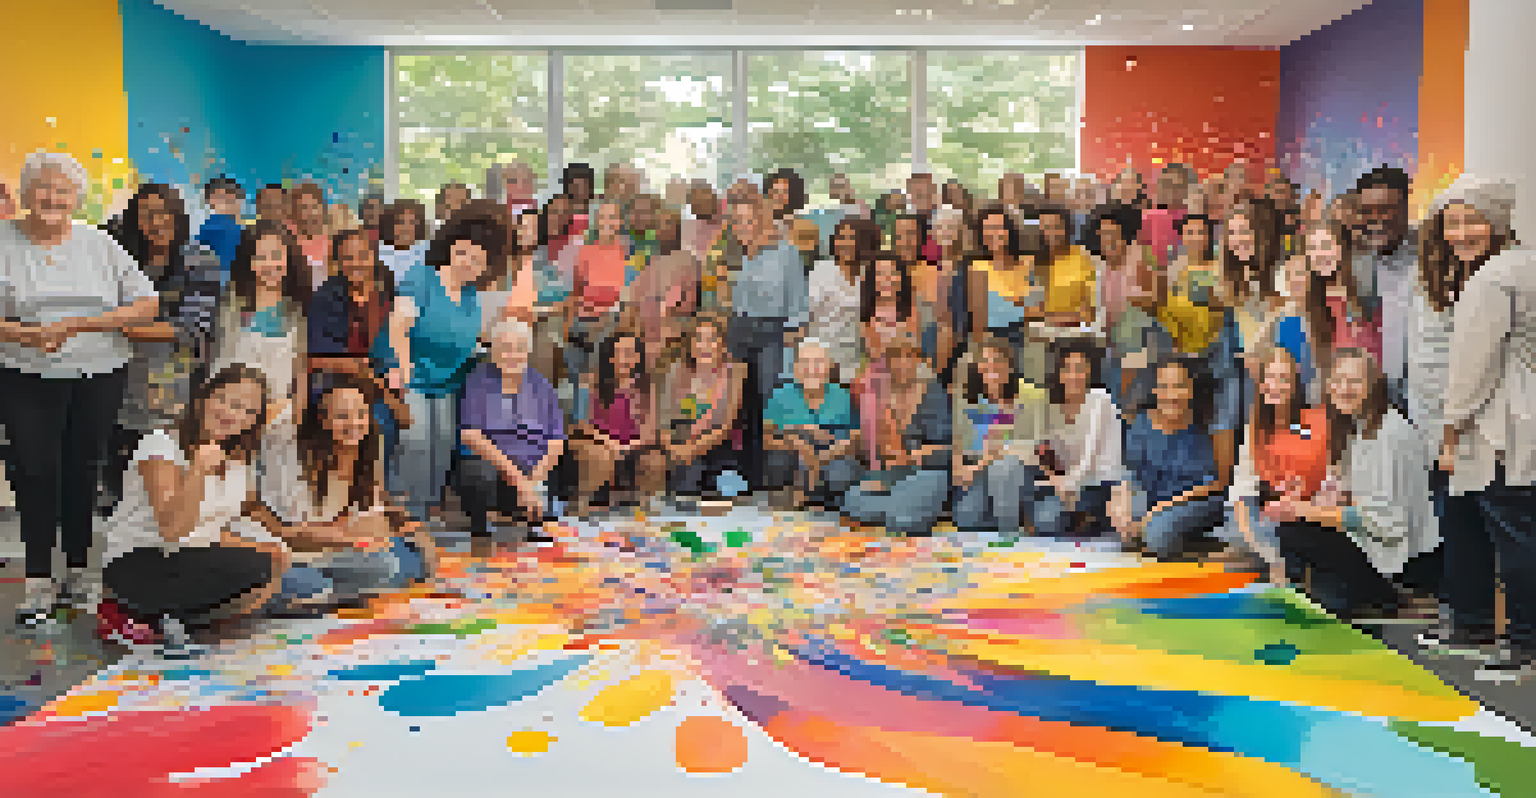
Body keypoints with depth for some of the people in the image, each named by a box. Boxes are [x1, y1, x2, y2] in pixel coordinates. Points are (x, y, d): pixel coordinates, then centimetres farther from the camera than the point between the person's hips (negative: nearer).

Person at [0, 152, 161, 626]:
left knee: (82, 472, 6)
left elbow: (147, 306, 1)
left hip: (98, 377, 1)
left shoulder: (99, 245, 7)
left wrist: (78, 324, -10)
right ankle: (39, 581, 6)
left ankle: (77, 570, 18)